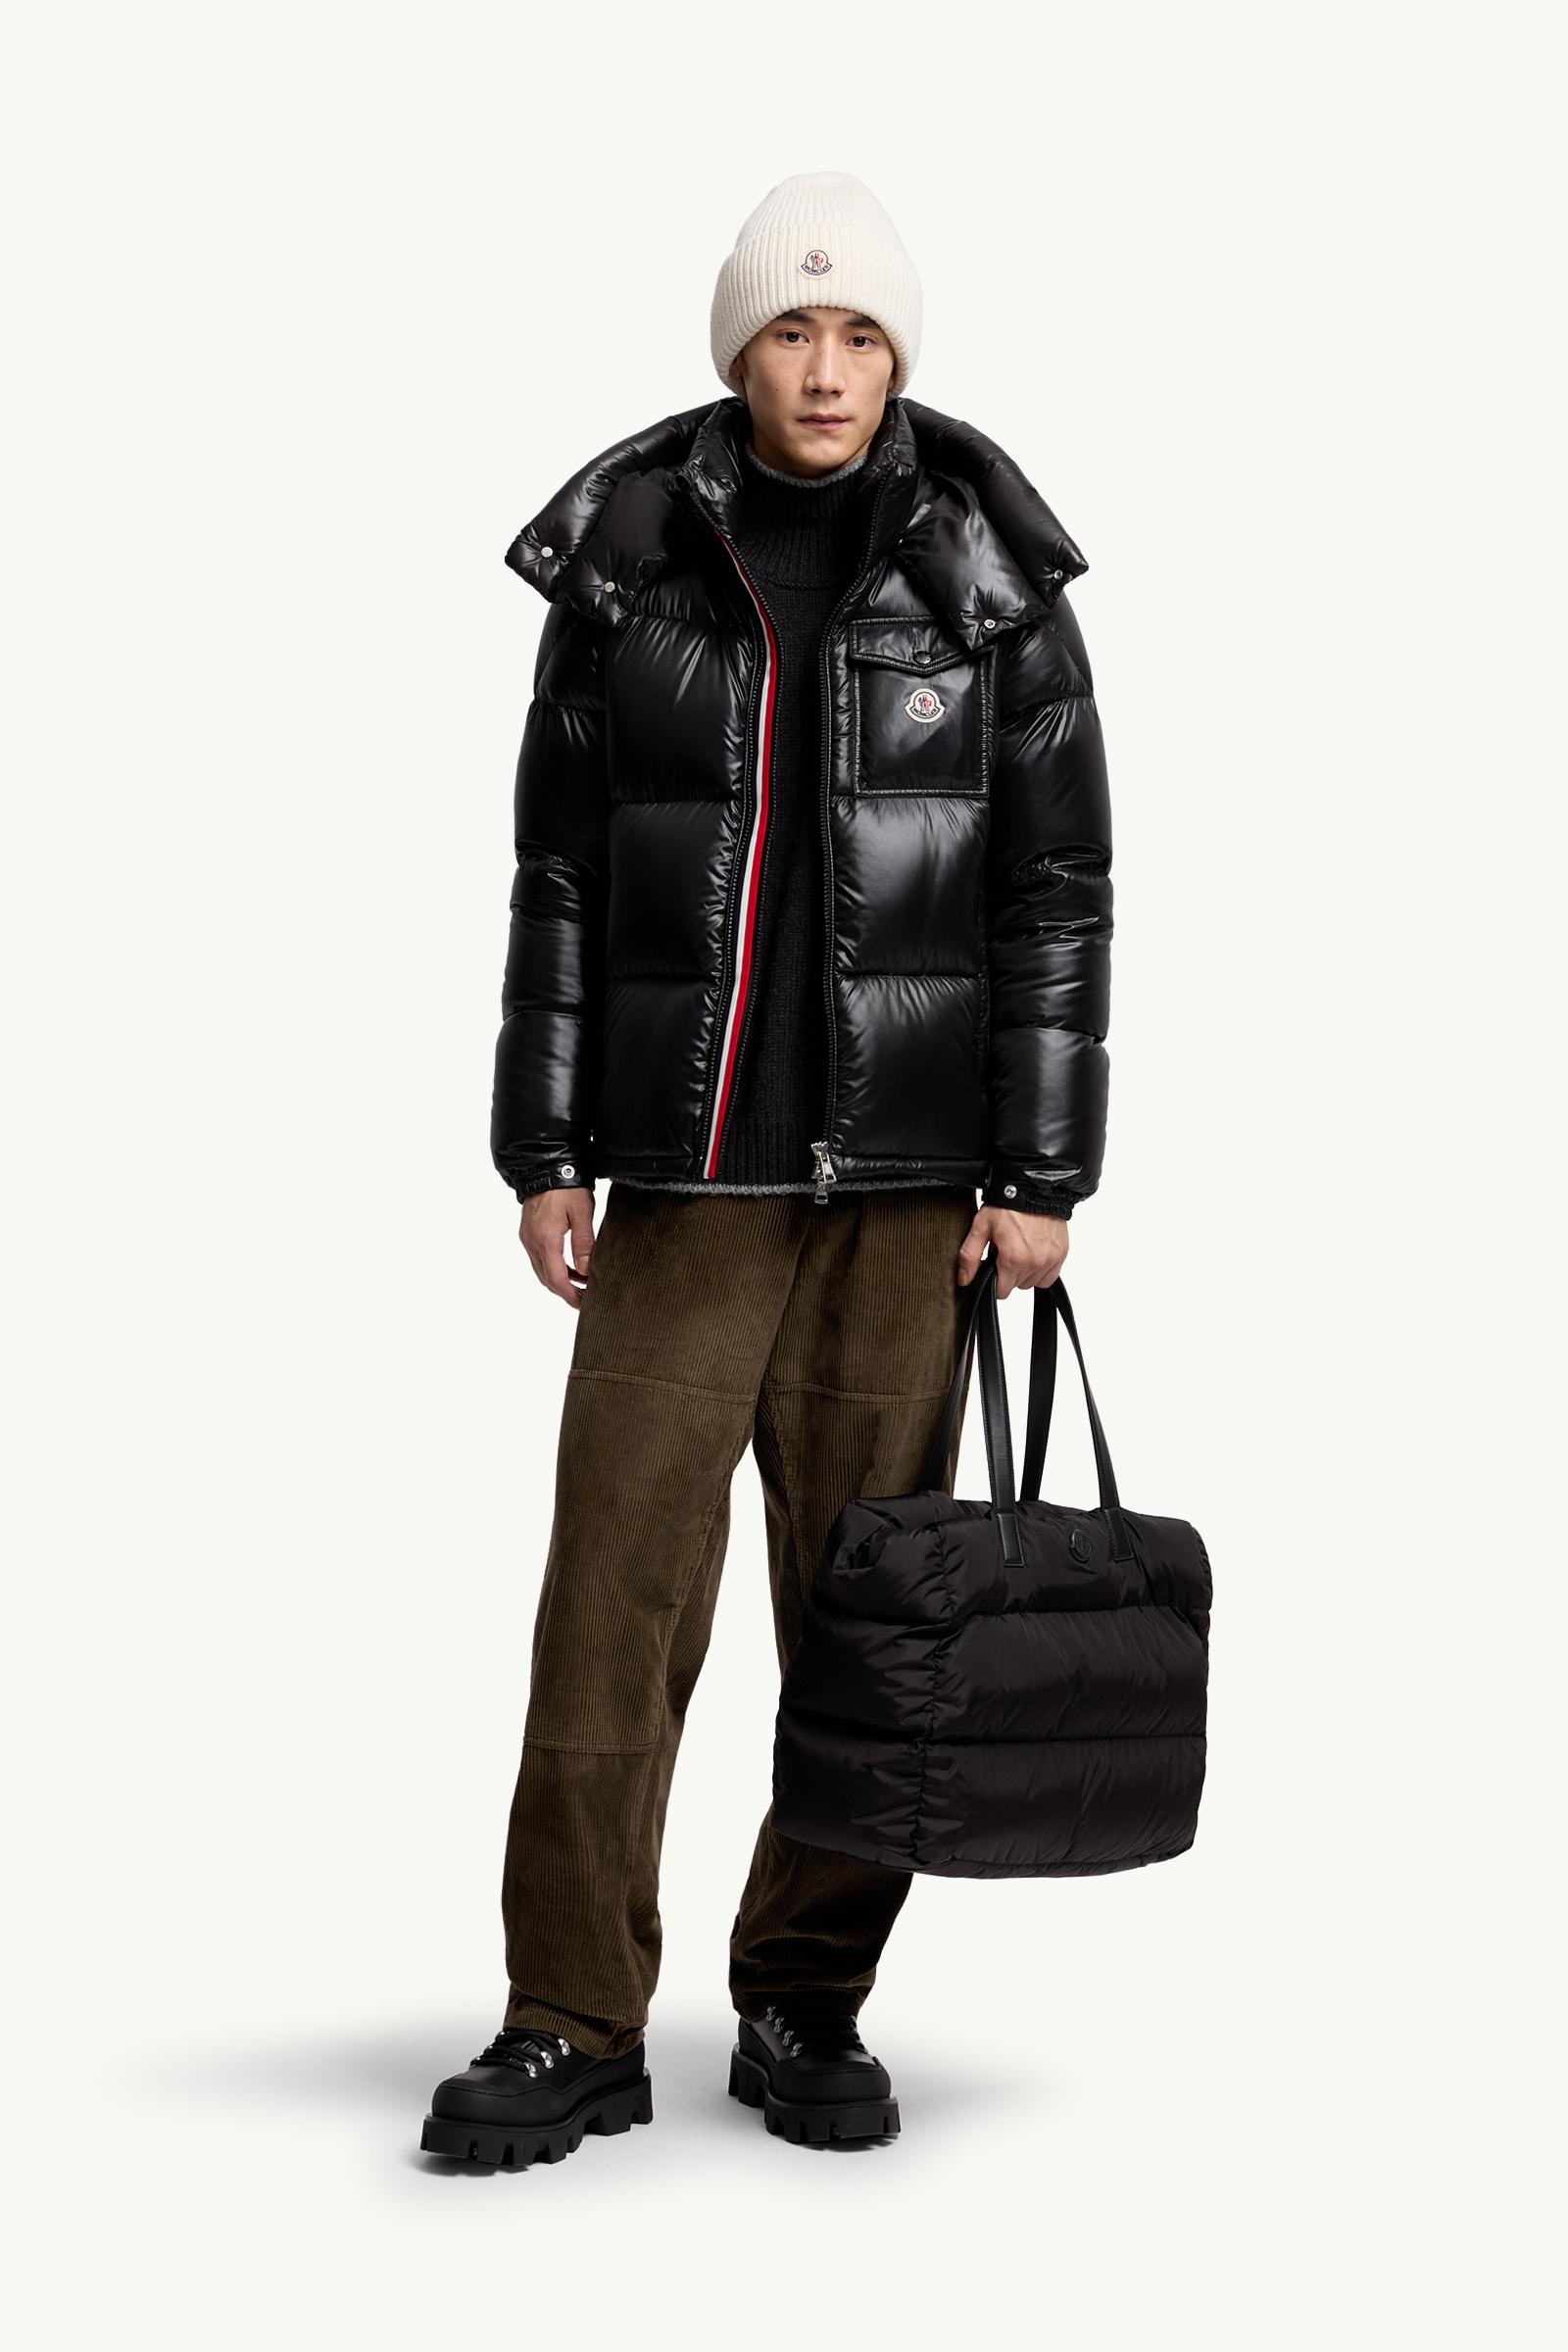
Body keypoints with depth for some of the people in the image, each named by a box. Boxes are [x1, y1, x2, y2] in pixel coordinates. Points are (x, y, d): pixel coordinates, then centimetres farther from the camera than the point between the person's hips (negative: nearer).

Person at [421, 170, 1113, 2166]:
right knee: (616, 1578, -3)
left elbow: (1055, 891, 0)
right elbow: (560, 875, 5)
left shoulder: (985, 576, 0)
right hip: (688, 1160, 0)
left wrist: (1041, 1173, -5)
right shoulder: (625, 566, 3)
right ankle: (573, 2028, 6)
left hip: (908, 1168, 0)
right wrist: (542, 1152, 1)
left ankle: (809, 2011, 18)